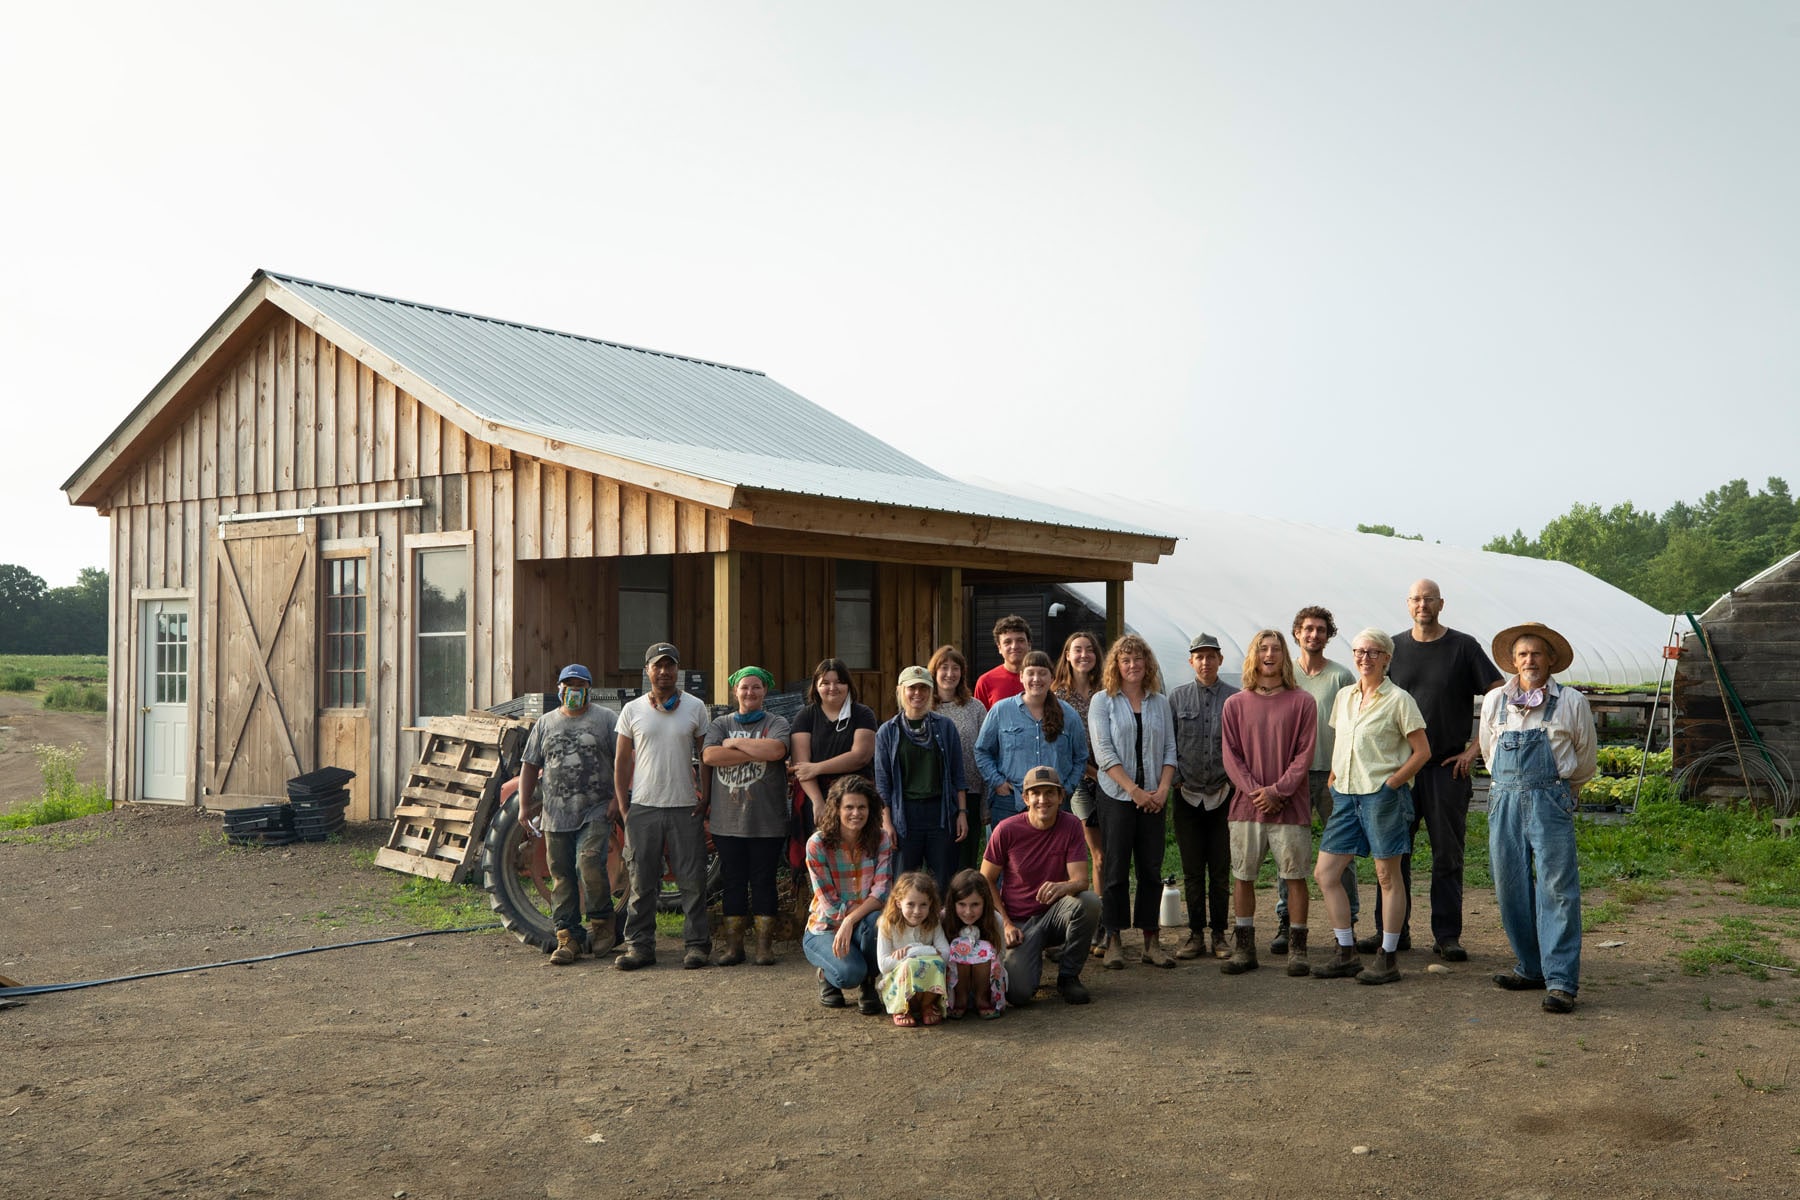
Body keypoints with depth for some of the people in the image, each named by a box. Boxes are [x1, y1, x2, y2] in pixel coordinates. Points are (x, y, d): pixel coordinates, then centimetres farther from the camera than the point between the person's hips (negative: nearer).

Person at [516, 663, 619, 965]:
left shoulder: (606, 719, 5)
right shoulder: (545, 723, 15)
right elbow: (529, 765, 16)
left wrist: (618, 798, -7)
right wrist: (524, 805, 9)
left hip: (596, 811, -4)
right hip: (556, 814, 4)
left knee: (590, 862, -20)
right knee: (562, 876, 4)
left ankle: (602, 922, 0)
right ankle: (568, 938, 10)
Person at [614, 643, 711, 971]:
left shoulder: (695, 707, 6)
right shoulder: (632, 710, 7)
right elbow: (621, 762, 10)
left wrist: (704, 798, 3)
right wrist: (624, 806, 4)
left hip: (686, 808, 0)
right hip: (643, 808, 1)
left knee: (692, 880, 1)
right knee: (642, 882, 3)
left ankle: (696, 944, 9)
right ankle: (639, 945, 11)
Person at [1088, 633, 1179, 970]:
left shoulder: (1160, 702, 11)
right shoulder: (1103, 702, 1)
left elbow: (1169, 749, 9)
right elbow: (1104, 752, -8)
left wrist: (1163, 789, -7)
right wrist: (1135, 790, -14)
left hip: (1153, 799, 3)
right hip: (1117, 797, -3)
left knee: (1152, 869, 5)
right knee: (1116, 869, 0)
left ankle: (1151, 940, 12)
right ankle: (1113, 940, 7)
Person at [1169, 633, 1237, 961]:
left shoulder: (1235, 698, 1)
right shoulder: (1177, 698, 4)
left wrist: (1232, 779, -3)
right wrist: (1175, 779, -2)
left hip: (1223, 795, -1)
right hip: (1188, 795, 1)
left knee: (1220, 870, 4)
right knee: (1192, 871, 5)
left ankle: (1218, 934, 14)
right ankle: (1196, 933, 14)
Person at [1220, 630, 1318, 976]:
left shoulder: (1302, 702, 2)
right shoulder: (1235, 704, 7)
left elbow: (1304, 754, -3)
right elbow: (1231, 756, 3)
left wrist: (1278, 791, -12)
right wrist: (1255, 791, -10)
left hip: (1290, 805, -2)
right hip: (1246, 805, 2)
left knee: (1295, 876, 1)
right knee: (1243, 877, 5)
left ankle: (1297, 948, 11)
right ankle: (1244, 948, 14)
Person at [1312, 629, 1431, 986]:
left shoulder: (1398, 700, -4)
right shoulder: (1344, 697, 13)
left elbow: (1422, 751, -4)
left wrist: (1392, 784, -11)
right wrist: (1332, 783, 11)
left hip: (1382, 794, -6)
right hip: (1346, 794, 6)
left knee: (1387, 876, 2)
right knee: (1324, 873, 2)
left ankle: (1388, 959, 10)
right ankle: (1347, 953, 12)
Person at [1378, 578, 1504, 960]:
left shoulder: (1463, 647, 0)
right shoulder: (1393, 648, 7)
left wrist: (1475, 747, -5)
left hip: (1449, 767, -2)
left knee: (1448, 853, 3)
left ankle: (1447, 936, 9)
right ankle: (1393, 931, 14)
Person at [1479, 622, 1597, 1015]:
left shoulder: (1572, 703, 3)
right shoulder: (1494, 702, 10)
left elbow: (1585, 761, 15)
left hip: (1551, 801, -3)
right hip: (1504, 801, 4)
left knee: (1558, 889, -9)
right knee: (1510, 889, 5)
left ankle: (1561, 981, -9)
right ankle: (1532, 969, 18)